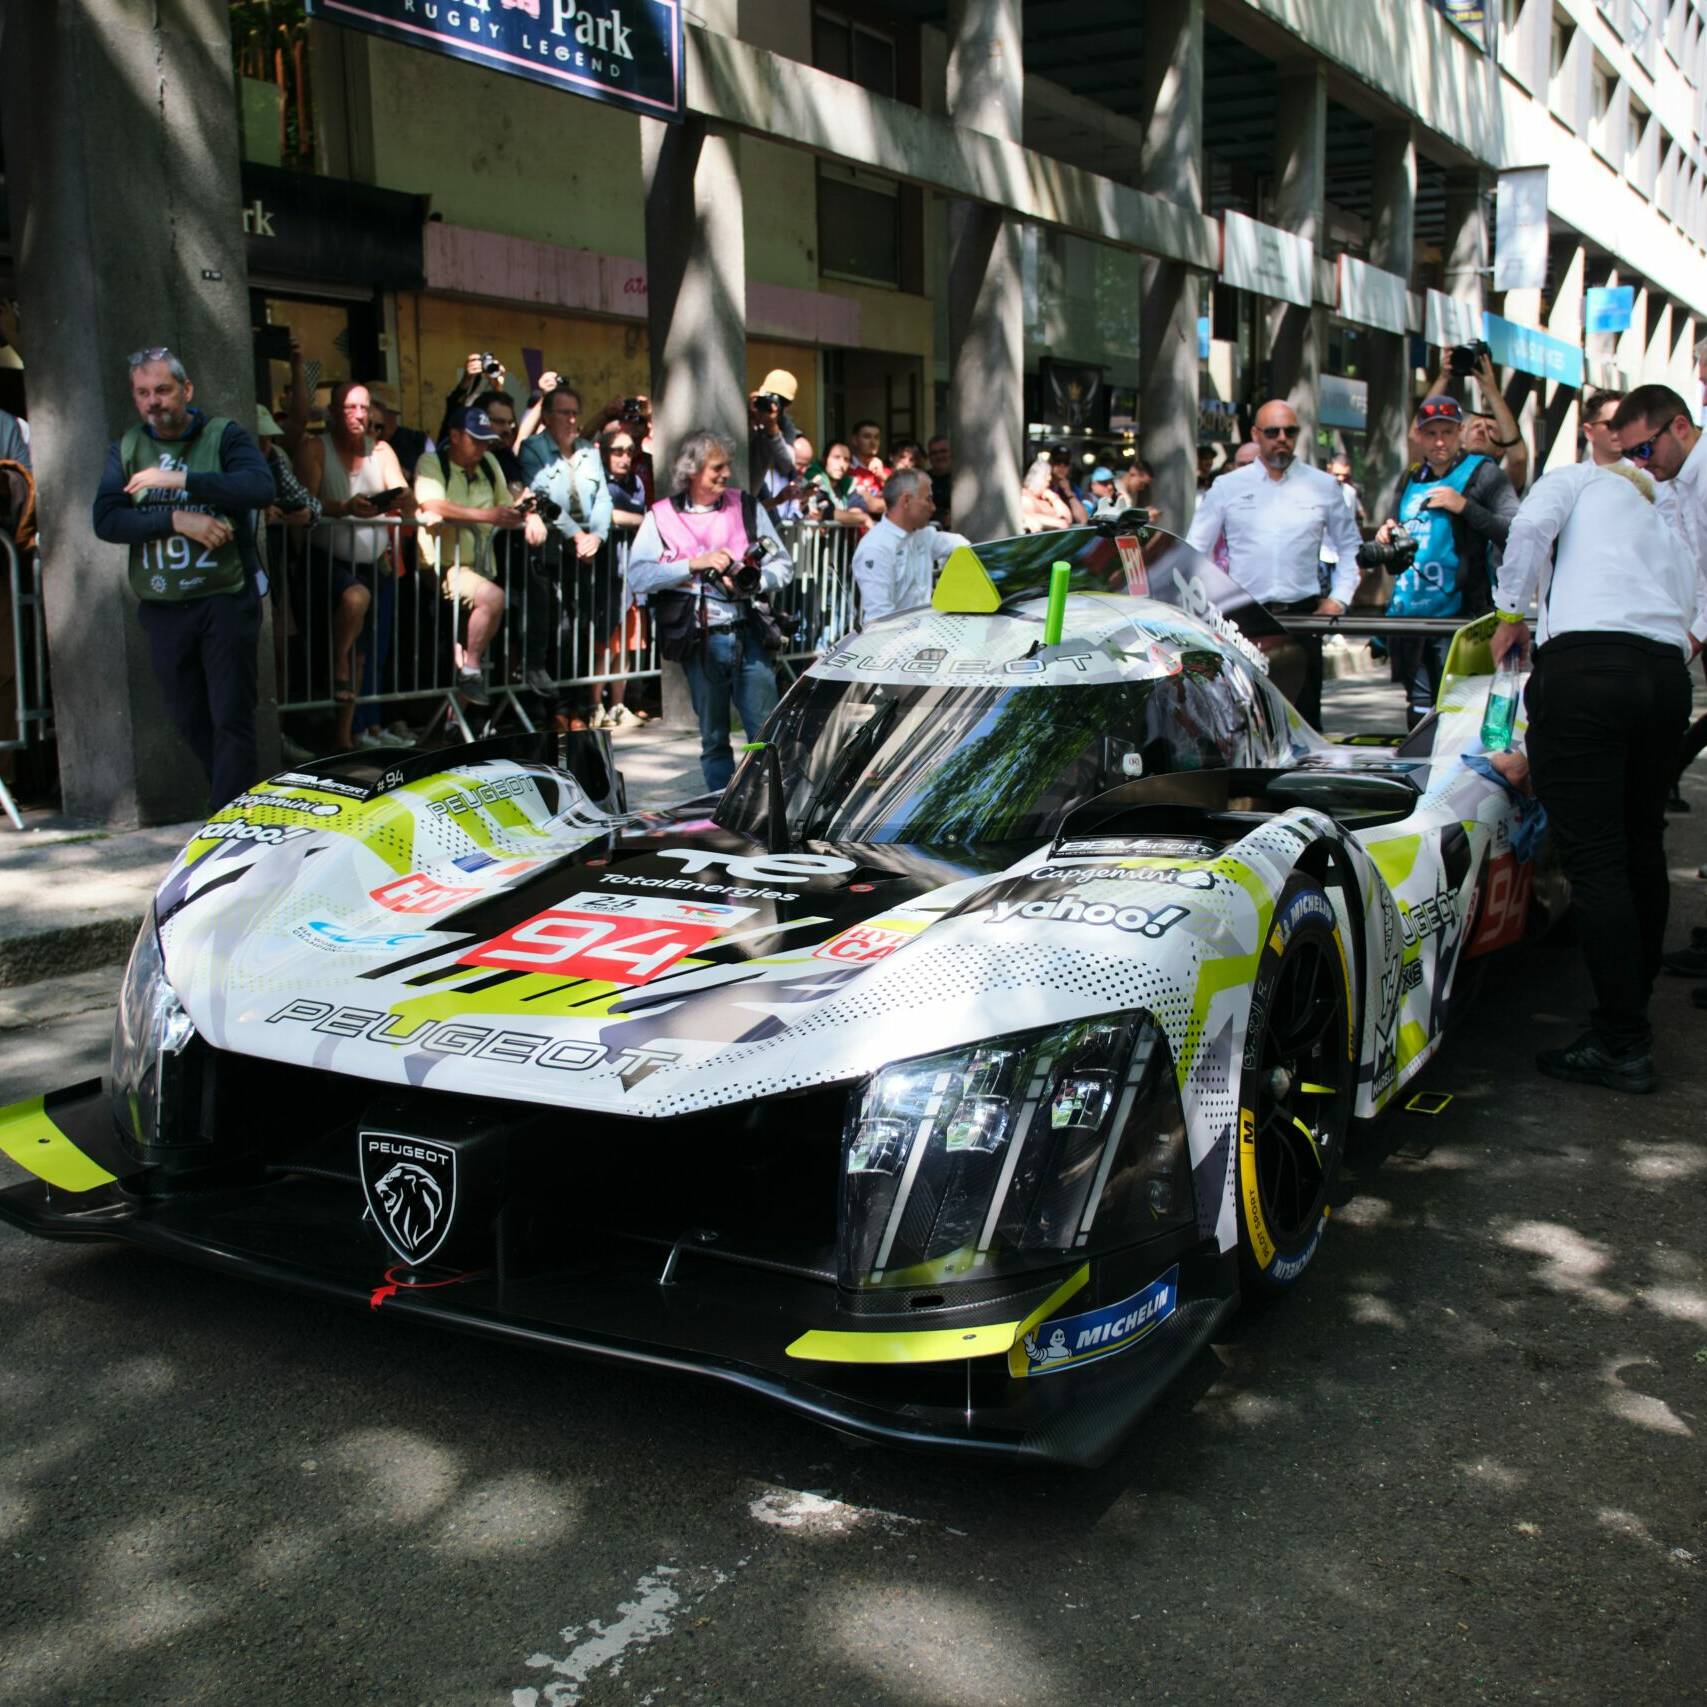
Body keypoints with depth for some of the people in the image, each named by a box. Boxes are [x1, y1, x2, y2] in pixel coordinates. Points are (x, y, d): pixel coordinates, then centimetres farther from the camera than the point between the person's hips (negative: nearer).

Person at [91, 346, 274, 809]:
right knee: (190, 723, 10)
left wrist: (181, 480, -24)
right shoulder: (126, 449, 10)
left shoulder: (224, 435, 0)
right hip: (162, 609, 4)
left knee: (231, 720, -7)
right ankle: (243, 798, 25)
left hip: (226, 600, -4)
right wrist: (176, 519, -16)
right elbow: (106, 521, -3)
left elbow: (260, 487, -19)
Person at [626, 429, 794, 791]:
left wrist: (752, 581, -12)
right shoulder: (661, 517, 3)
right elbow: (638, 576, -7)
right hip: (699, 642, -1)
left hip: (747, 635, 1)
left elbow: (783, 565, 8)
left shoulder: (747, 507, 9)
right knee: (713, 740, 10)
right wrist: (694, 564, -14)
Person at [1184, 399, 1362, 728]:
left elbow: (1349, 546, 19)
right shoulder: (1227, 487, 8)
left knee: (1305, 714, 0)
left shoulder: (1324, 486, 11)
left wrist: (1339, 598, 8)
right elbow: (1193, 550, 10)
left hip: (1303, 615, 1)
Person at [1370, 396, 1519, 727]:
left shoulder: (1483, 474, -2)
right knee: (1419, 711, 12)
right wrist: (1389, 534, 10)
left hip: (1457, 616, -6)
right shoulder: (1411, 479, 17)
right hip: (1408, 615, 6)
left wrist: (1465, 506, -18)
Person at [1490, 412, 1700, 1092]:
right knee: (1642, 849, 18)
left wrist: (1512, 613, 5)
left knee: (1594, 858, -7)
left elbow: (1531, 525, -3)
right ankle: (1633, 1011, 28)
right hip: (1667, 673, 6)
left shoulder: (1578, 478, 16)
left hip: (1585, 661, -6)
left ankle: (1620, 1045, -7)